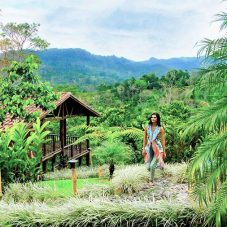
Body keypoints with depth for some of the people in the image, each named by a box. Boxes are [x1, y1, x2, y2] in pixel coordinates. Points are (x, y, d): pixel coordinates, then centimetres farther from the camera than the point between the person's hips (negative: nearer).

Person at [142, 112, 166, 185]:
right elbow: (145, 139, 7)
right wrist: (143, 149, 5)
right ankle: (157, 164, 35)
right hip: (149, 148, 3)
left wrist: (164, 151, 1)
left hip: (158, 148, -2)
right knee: (148, 167, 0)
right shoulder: (147, 127, 2)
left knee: (152, 166, -11)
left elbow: (163, 140, 0)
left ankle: (151, 180, 14)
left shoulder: (160, 129, -3)